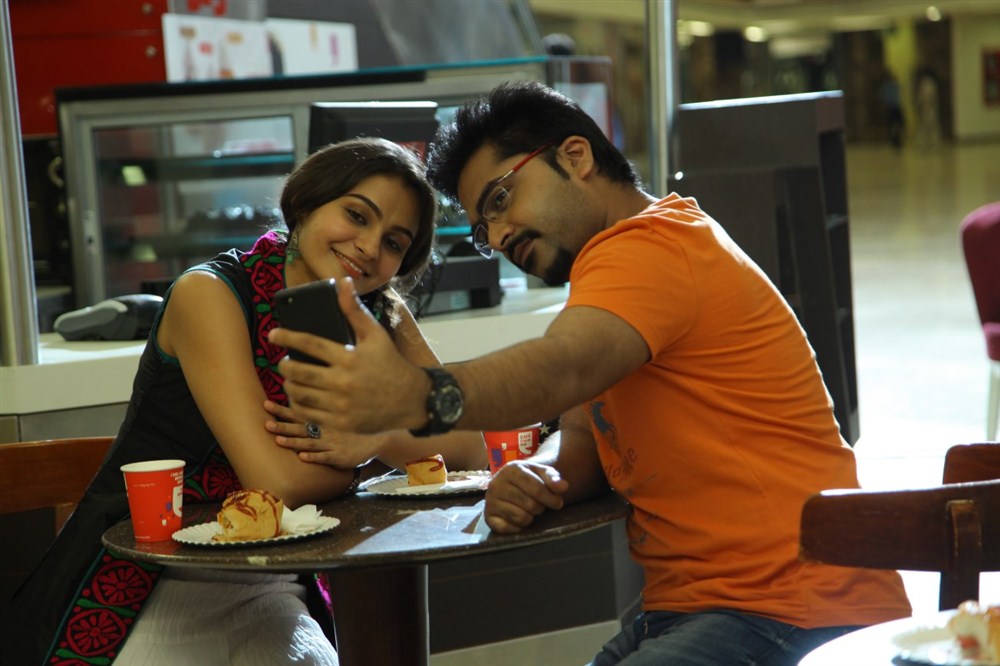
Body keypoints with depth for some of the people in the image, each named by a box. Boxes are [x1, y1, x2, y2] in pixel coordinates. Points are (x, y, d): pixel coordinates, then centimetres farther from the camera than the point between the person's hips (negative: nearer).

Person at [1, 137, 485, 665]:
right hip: (144, 589, -4)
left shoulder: (381, 317, 3)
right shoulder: (209, 294, -14)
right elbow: (277, 482, -23)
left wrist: (370, 436, -18)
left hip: (268, 594, 4)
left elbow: (471, 447, -2)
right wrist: (386, 453, -8)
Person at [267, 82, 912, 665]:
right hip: (687, 608, 9)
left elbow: (562, 369, -33)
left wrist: (422, 395, -49)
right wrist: (532, 477, -8)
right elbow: (583, 437, 15)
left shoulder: (652, 245, -13)